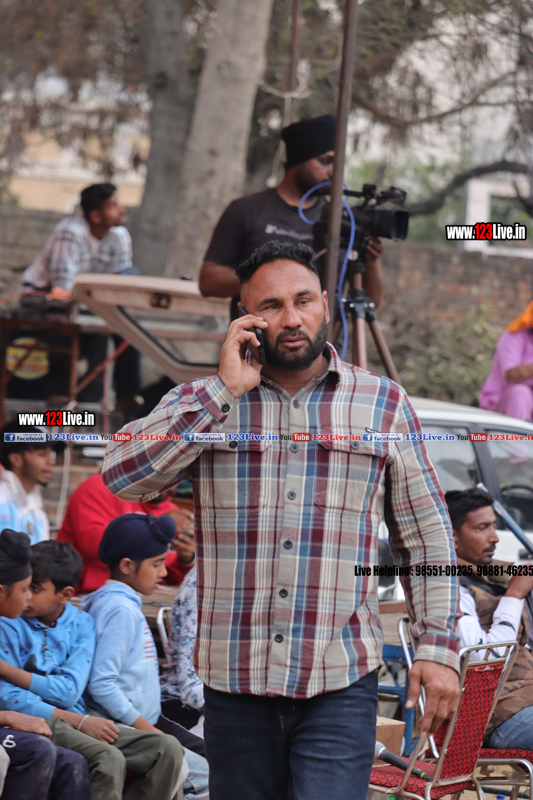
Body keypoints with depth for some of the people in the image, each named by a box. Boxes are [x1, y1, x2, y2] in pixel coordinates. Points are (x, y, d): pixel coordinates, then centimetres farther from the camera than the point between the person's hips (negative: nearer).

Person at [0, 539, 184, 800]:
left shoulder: (81, 623, 9)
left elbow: (69, 692, -3)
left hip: (77, 721, 5)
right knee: (110, 759, -32)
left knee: (167, 749, -11)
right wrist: (79, 721, -14)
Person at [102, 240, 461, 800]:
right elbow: (122, 475, -10)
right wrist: (223, 391, -10)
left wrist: (439, 646, 2)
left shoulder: (383, 404, 8)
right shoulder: (201, 402, 7)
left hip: (340, 684, -1)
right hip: (235, 679, 2)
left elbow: (425, 537, 11)